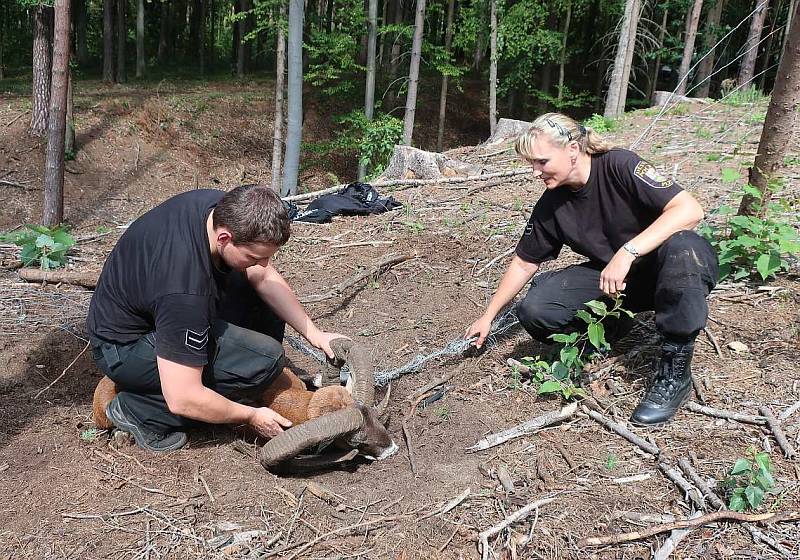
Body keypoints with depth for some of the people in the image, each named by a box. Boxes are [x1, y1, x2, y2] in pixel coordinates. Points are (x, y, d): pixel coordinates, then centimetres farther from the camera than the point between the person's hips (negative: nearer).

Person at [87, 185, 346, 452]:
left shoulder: (226, 208, -16)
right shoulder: (187, 291, -39)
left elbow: (263, 276, 1)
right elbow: (182, 400, -32)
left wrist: (312, 332, -5)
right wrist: (252, 416, -18)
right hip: (124, 347, -8)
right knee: (264, 358, -23)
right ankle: (140, 410, -10)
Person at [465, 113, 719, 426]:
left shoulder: (619, 166, -22)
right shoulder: (551, 206, -6)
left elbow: (690, 210, -31)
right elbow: (523, 263, 6)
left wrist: (626, 252, -40)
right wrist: (488, 316, 8)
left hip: (666, 271, -4)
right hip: (610, 278, 4)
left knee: (680, 247, -41)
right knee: (535, 309, -18)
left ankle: (675, 370, -25)